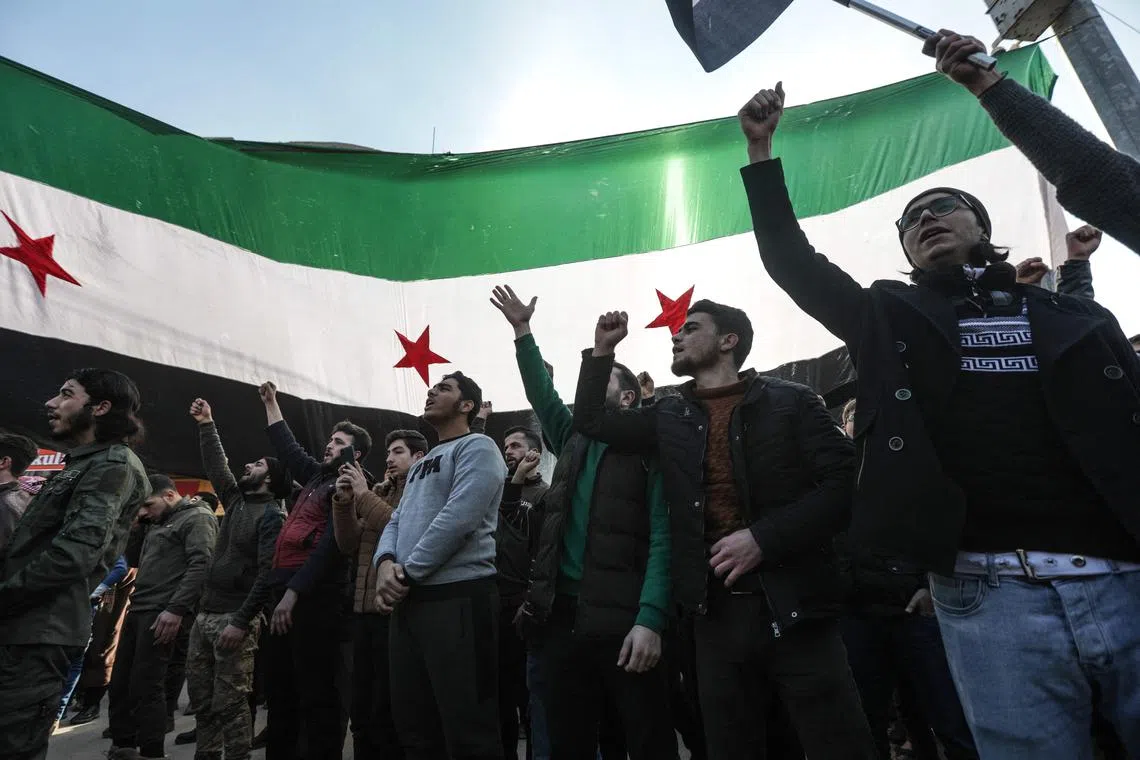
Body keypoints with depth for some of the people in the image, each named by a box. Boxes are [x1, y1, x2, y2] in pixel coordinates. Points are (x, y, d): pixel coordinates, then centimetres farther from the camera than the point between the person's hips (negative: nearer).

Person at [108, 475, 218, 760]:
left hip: (163, 613, -9)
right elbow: (137, 561, 30)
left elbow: (200, 565, -18)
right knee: (120, 682, 12)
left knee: (145, 686, -6)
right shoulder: (157, 524, 23)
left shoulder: (197, 518, -7)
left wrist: (176, 609, -23)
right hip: (138, 610, 9)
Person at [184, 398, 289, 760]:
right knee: (201, 698, 14)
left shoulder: (272, 515, -11)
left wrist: (241, 622, -22)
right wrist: (207, 425, 22)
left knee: (230, 703, -2)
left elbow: (268, 573, -18)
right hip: (205, 613, 8)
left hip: (234, 618, -8)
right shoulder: (237, 501, 12)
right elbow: (216, 467, 23)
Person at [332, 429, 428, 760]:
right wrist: (344, 501, -2)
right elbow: (349, 545, 12)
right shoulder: (378, 492, 16)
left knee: (389, 712, 4)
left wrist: (364, 496, -14)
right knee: (361, 711, 16)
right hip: (364, 610, 7)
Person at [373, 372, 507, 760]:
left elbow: (456, 519, -17)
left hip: (458, 597, -9)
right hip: (408, 601, 9)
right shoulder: (421, 464, 24)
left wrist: (407, 572, -12)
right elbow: (396, 521, 17)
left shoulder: (477, 447, -5)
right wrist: (385, 562, -4)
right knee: (414, 727, 17)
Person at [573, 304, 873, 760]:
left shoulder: (791, 402, 0)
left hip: (794, 607, -3)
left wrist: (763, 538, -18)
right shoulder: (671, 417, 11)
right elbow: (590, 422, 19)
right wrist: (602, 350, 12)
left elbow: (842, 485, -7)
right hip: (716, 613, 4)